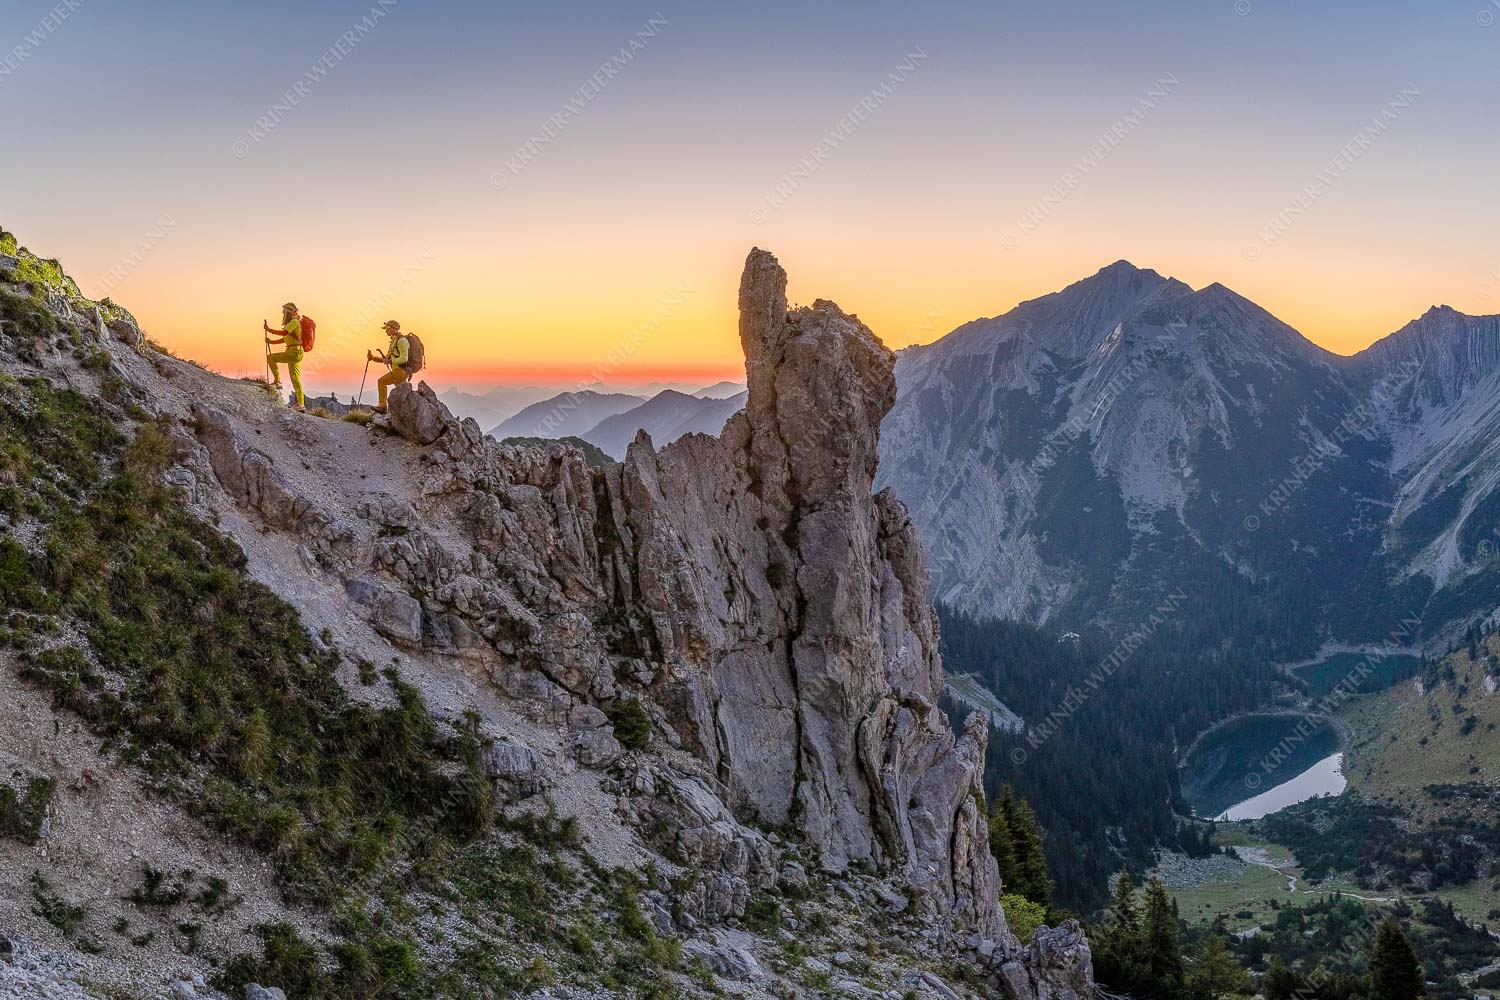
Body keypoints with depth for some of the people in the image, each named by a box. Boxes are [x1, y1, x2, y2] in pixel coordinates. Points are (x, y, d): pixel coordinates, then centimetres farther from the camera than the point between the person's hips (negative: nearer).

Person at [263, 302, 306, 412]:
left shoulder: (294, 322, -9)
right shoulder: (291, 323, 22)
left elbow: (284, 333, -25)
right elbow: (285, 339, 24)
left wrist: (269, 330, -19)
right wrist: (271, 341, 13)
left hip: (294, 352, -10)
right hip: (295, 353, 10)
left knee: (270, 358, -9)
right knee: (295, 379, 7)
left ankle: (277, 382, -8)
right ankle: (300, 405, 6)